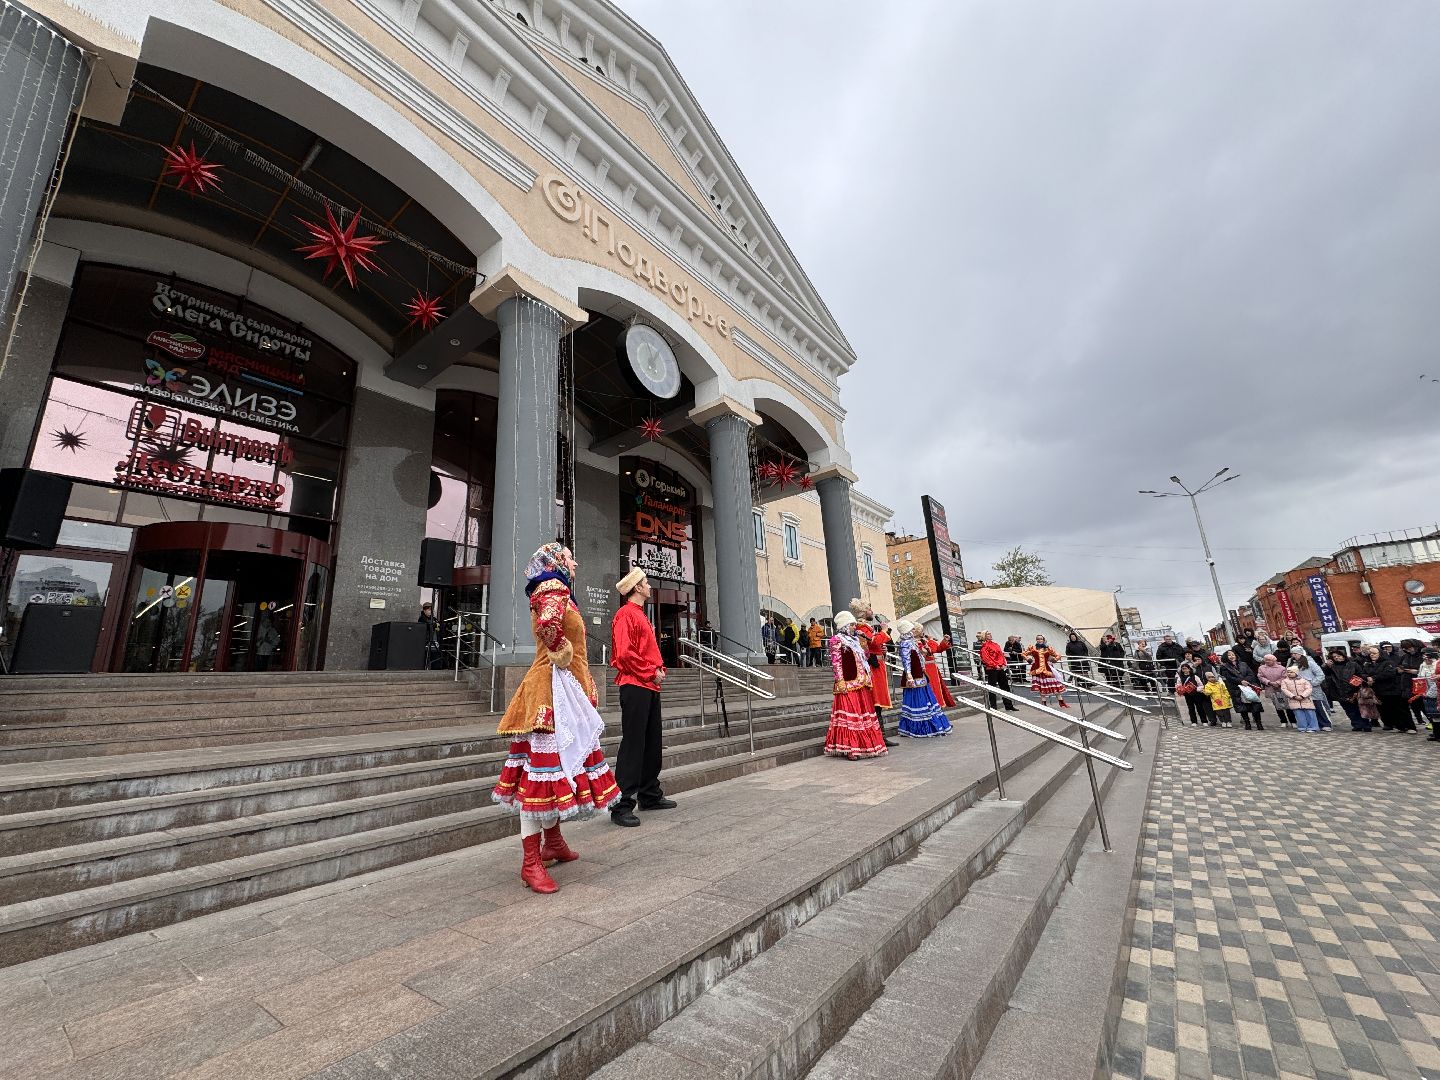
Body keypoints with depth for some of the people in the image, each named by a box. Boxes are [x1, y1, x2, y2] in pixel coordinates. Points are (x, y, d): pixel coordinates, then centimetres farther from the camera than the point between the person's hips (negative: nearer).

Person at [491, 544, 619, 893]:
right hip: (551, 690, -10)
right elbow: (547, 624, -35)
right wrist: (560, 652, -17)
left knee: (561, 765, 17)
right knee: (543, 768, -7)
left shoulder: (560, 592, 20)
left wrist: (588, 690, 19)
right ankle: (531, 863, 0)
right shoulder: (553, 589, -11)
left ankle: (553, 843, 30)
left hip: (567, 691, 10)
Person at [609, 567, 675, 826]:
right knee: (632, 745, -7)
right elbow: (624, 653, -19)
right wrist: (651, 672, -14)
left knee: (652, 744, 15)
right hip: (634, 686, -10)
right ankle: (622, 805, -1)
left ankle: (650, 795, 27)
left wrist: (660, 669, 7)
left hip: (650, 687, 10)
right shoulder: (626, 614, -9)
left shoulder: (641, 615, 21)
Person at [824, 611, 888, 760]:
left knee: (864, 714, 9)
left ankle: (863, 745, 17)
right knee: (849, 715, -8)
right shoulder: (837, 640, -4)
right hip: (848, 685, -8)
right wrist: (840, 682, -18)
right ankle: (850, 749, -4)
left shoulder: (855, 639, 20)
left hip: (861, 684, 8)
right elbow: (836, 662, -12)